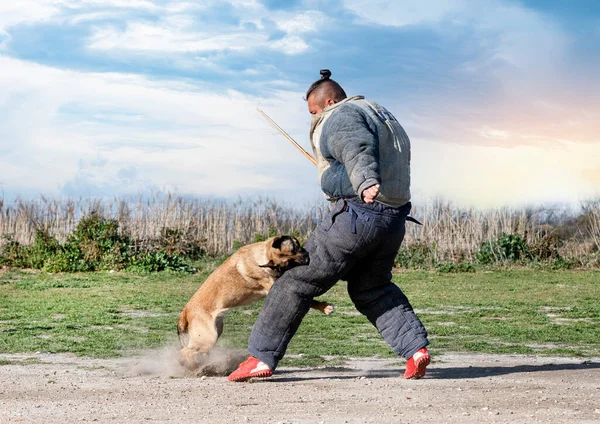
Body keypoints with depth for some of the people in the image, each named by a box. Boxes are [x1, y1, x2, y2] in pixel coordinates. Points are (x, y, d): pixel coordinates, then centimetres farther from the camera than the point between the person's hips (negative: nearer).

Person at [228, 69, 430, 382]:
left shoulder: (342, 116, -7)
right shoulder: (382, 115, 22)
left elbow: (358, 149, -27)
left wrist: (366, 183, -45)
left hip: (358, 214, -9)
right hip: (394, 219, 9)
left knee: (298, 280, -1)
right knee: (372, 290, 25)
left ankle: (261, 357, -1)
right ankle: (415, 348, 8)